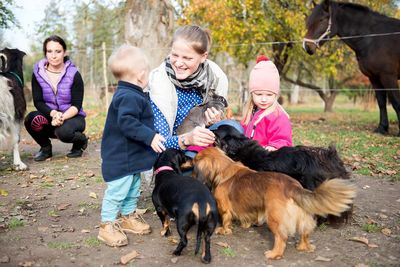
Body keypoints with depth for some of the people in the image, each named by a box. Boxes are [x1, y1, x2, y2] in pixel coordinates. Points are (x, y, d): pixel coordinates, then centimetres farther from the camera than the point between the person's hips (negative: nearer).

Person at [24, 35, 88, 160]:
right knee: (31, 119, -30)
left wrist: (62, 117, -32)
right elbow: (38, 102, -9)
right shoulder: (38, 73, -4)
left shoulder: (74, 74, -11)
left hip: (72, 117, -3)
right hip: (50, 116, 3)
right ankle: (46, 148, 1)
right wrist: (54, 113, -29)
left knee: (64, 132, -36)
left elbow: (76, 105, -13)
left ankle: (80, 141, 3)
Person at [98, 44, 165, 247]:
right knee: (117, 191, -1)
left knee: (133, 189, 21)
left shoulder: (132, 95, 10)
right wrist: (150, 136, -33)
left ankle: (128, 217, 36)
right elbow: (127, 123, -33)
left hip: (131, 157, 11)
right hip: (121, 158, -11)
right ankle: (108, 225, 12)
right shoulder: (129, 97, -24)